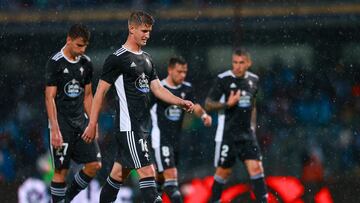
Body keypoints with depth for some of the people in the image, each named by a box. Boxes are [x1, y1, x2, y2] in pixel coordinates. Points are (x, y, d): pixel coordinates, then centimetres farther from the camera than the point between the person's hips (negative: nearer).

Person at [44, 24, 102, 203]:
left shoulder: (86, 63, 9)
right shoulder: (55, 63, -9)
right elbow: (50, 97, -12)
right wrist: (55, 130, -18)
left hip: (80, 121, 6)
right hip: (62, 123, -6)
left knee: (94, 164, 0)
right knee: (61, 170, -6)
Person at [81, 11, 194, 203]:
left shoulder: (146, 59, 16)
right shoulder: (117, 58, -9)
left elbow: (157, 89, 15)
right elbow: (100, 91, -8)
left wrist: (181, 102, -1)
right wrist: (92, 124, -10)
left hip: (142, 126, 8)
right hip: (129, 127, -8)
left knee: (120, 172, 13)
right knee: (147, 171, -14)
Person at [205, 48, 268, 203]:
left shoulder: (253, 80, 7)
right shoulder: (223, 79, -9)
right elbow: (208, 104, -8)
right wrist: (227, 104, -22)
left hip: (247, 134, 4)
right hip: (227, 134, -4)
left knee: (256, 167, -8)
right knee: (223, 171, 4)